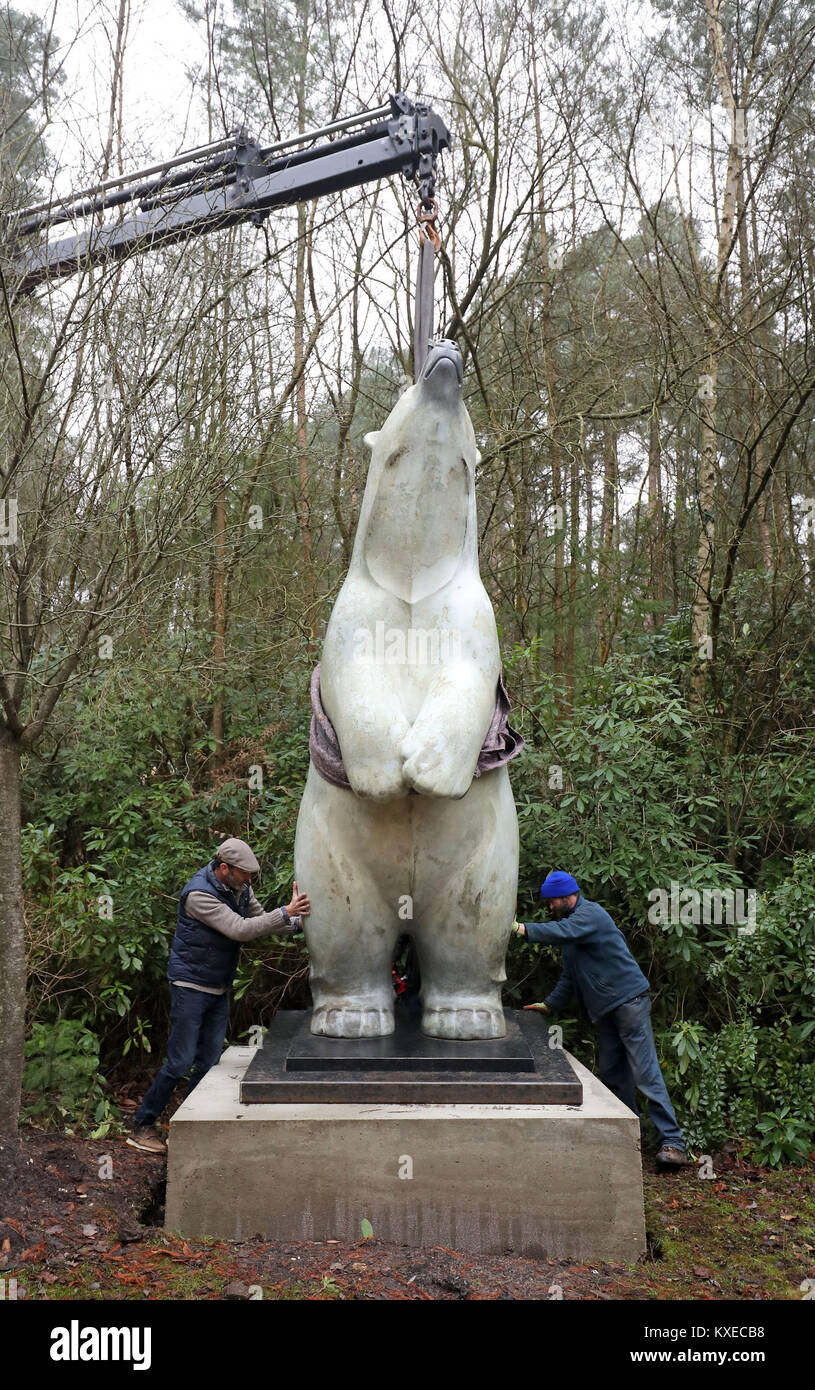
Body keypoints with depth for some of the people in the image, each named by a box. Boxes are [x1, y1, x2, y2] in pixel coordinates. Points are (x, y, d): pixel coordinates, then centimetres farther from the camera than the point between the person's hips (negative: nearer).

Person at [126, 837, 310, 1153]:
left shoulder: (239, 889, 3)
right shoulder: (198, 894, -23)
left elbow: (261, 920, 9)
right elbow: (240, 930, -29)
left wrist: (296, 924, -8)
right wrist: (286, 913, -33)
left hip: (219, 990, 8)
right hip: (191, 985, -8)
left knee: (209, 1062, 7)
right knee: (180, 1061, -6)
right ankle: (141, 1127, 7)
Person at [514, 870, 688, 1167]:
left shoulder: (590, 913, -11)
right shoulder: (571, 922, 19)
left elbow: (562, 932, -33)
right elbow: (569, 976, 25)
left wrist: (521, 928, -35)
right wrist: (549, 1005, 16)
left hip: (629, 1000, -10)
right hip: (605, 1009, 10)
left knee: (645, 1073, -11)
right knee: (612, 1074, 9)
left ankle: (672, 1142, -8)